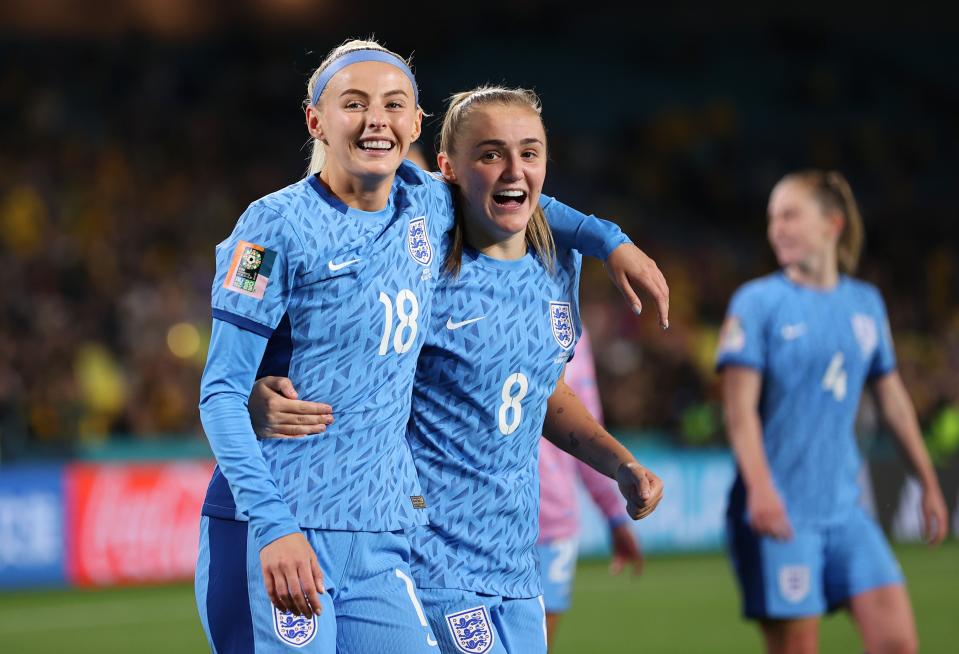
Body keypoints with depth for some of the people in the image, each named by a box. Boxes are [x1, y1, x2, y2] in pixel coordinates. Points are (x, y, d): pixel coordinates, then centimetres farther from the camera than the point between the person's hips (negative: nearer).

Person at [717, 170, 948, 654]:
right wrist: (761, 488, -23)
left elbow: (891, 397, 21)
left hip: (844, 508, 5)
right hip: (780, 511, -5)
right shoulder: (757, 302, -4)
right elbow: (740, 408, -10)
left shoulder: (866, 304, 11)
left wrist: (929, 483, 24)